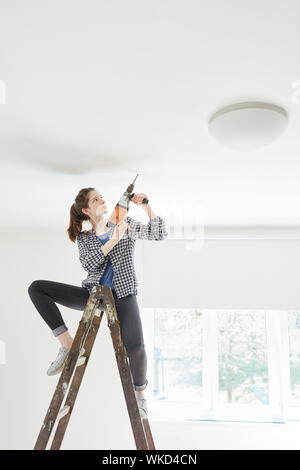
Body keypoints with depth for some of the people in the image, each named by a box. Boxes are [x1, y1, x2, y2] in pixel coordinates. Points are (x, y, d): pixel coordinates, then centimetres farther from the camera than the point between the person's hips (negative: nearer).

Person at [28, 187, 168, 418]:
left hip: (123, 294, -2)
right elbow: (89, 264, -8)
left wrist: (147, 207, -10)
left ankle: (140, 393, 5)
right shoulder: (83, 238, 12)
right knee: (36, 288, -13)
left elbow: (160, 233, -1)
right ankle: (67, 344, -9)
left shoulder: (127, 225, 9)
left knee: (135, 346, -27)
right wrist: (113, 240, -16)